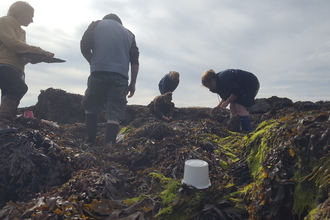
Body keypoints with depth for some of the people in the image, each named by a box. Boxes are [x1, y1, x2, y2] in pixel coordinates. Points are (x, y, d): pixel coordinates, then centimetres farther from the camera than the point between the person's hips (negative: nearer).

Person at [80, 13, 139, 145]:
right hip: (120, 76, 1)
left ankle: (90, 142, 12)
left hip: (99, 73, -1)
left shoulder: (96, 24, 19)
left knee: (91, 107, 14)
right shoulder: (129, 34, 24)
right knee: (115, 113, 0)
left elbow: (84, 47, 7)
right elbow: (135, 61, 13)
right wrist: (133, 83, 13)